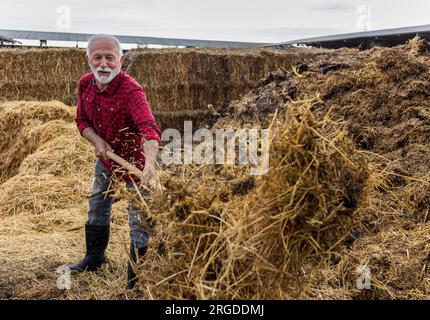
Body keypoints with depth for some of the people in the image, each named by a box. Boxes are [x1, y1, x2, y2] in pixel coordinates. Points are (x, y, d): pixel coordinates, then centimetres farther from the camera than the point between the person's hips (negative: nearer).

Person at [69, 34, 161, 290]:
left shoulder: (131, 91, -33)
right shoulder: (85, 84, -10)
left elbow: (149, 127, -49)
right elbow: (82, 121, 3)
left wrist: (150, 163, -66)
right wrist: (98, 142, -18)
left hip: (135, 159, -7)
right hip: (106, 155, 8)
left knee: (139, 217, -2)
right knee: (97, 205, 23)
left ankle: (136, 279, 13)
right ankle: (95, 258, 47)